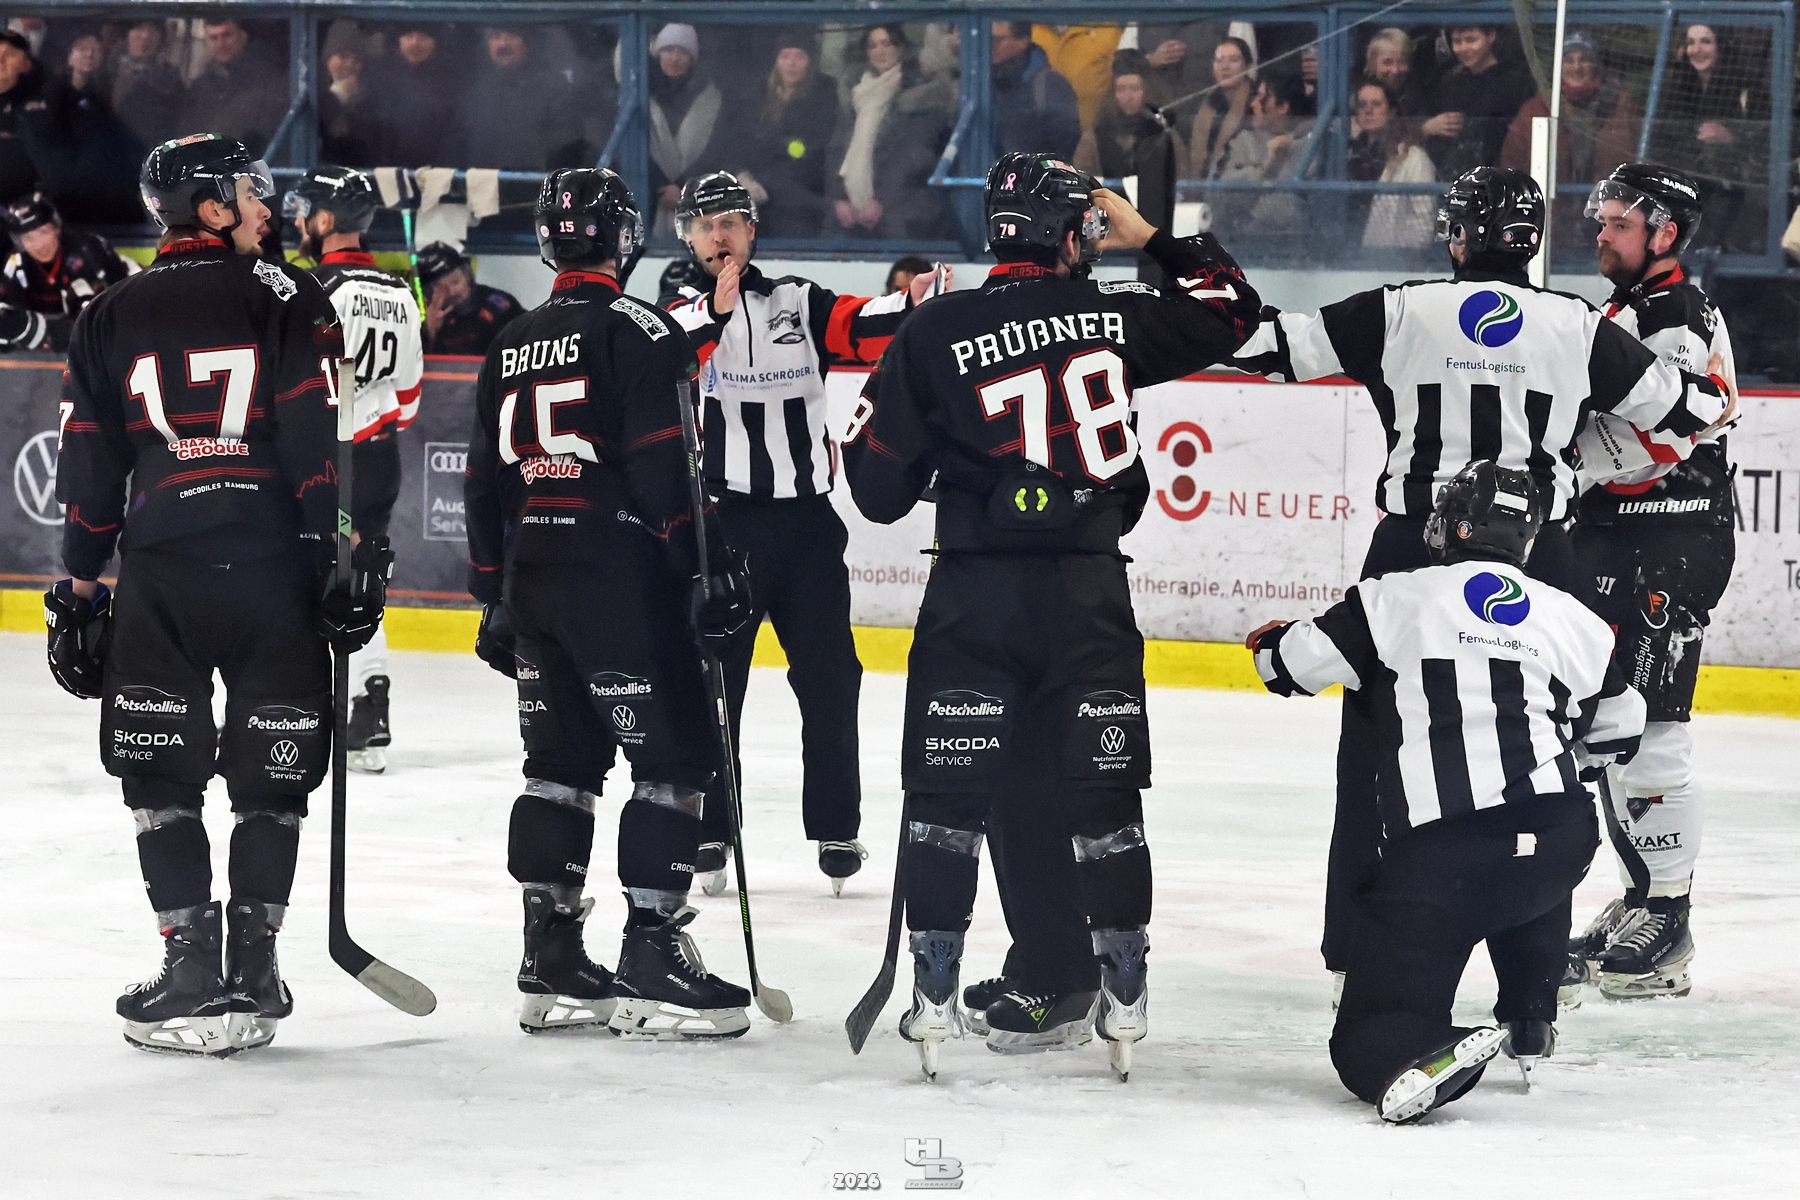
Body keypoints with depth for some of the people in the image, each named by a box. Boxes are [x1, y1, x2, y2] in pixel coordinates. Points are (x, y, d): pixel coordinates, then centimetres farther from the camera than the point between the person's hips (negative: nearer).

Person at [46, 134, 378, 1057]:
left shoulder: (110, 318, 8)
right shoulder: (287, 301, 0)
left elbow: (88, 467, 8)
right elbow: (323, 442, -8)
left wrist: (80, 586, 14)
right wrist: (354, 556, -4)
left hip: (158, 579, 1)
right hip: (273, 570, -1)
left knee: (161, 779, 9)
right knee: (270, 777, 9)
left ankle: (193, 968, 0)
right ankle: (251, 975, 7)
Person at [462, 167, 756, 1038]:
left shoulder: (512, 348, 14)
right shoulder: (638, 333, -9)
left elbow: (487, 483, 17)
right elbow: (666, 468, -16)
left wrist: (495, 599, 23)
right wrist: (710, 569, -13)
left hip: (533, 577, 8)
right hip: (621, 581, -8)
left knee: (563, 762, 13)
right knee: (673, 758, -4)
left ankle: (550, 965, 13)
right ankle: (650, 960, -11)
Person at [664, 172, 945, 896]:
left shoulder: (801, 305, 11)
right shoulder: (683, 319, 5)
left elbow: (860, 331, -6)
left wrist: (909, 308, -27)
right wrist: (715, 312, -31)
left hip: (807, 518, 2)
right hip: (722, 521, -2)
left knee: (828, 677, 3)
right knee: (713, 677, 0)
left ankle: (836, 828, 12)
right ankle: (706, 832, 8)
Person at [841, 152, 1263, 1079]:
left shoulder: (935, 334, -4)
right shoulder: (1112, 315, -1)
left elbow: (877, 479, 1)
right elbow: (1230, 311, 16)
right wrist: (1153, 239, 24)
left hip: (974, 593, -1)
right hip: (1090, 592, 1)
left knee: (949, 791, 7)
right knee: (1100, 792, 8)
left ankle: (934, 992, 5)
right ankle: (1121, 994, 10)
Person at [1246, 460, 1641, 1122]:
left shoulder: (1393, 598, 8)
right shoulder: (1570, 617, 17)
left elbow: (1292, 662, 11)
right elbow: (1620, 727, 29)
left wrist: (1272, 640, 36)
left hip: (1435, 854, -3)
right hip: (1560, 838, 3)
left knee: (1368, 1038, 1)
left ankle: (1422, 1055, -32)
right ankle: (1532, 1026, 32)